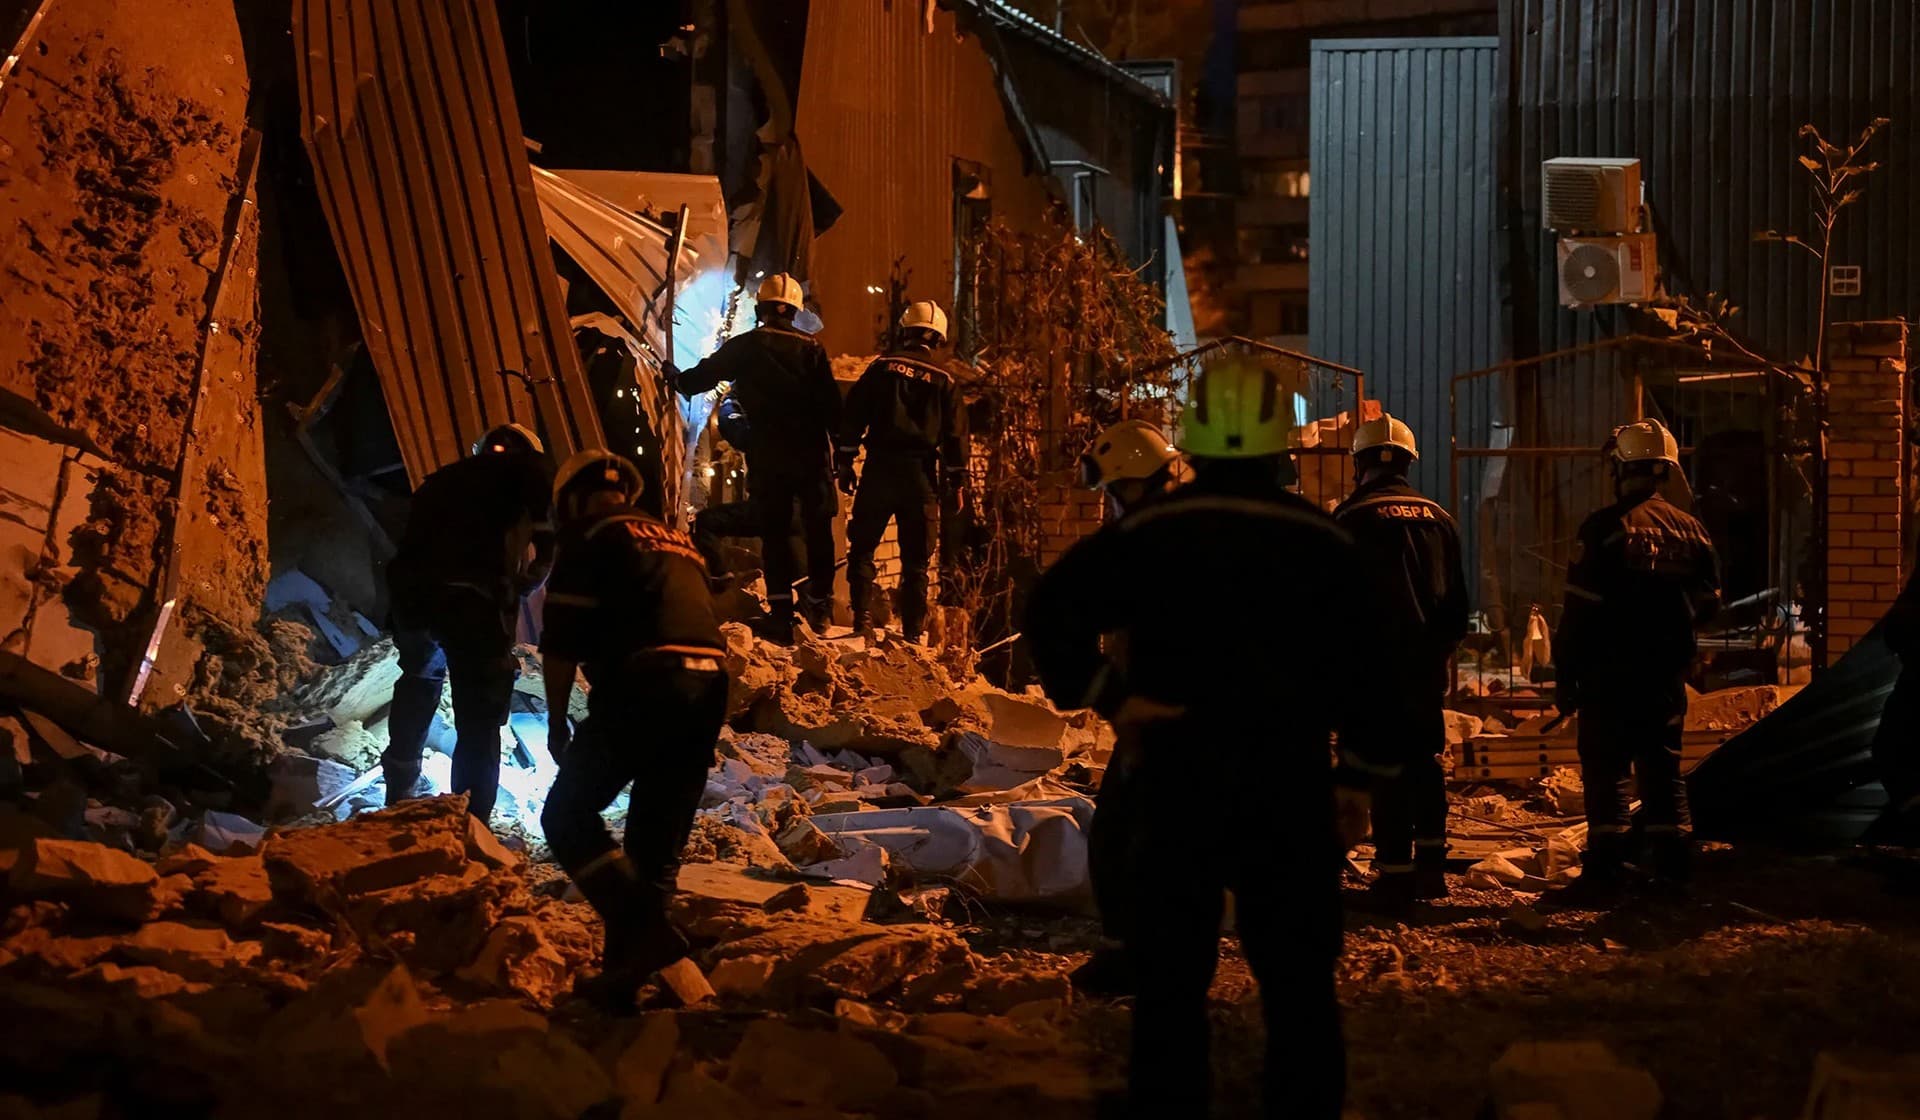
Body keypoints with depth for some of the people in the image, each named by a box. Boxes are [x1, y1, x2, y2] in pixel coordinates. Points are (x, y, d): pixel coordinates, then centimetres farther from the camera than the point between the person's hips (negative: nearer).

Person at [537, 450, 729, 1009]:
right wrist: (700, 737, 30)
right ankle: (630, 967, 12)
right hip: (709, 689, 7)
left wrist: (557, 721, 6)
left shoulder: (592, 535, 6)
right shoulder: (676, 540, 28)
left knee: (568, 816, 3)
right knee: (658, 838, 13)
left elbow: (562, 639, -2)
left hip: (645, 685, -7)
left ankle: (645, 929, -14)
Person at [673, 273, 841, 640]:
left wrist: (676, 376, 30)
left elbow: (702, 377, 9)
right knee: (818, 528, 9)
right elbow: (832, 405, -4)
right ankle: (818, 604, 8)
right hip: (810, 454, 0)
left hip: (765, 457, 0)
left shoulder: (744, 347, -1)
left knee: (773, 533, 5)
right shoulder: (811, 348, -1)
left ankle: (781, 614, 1)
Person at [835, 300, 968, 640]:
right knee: (916, 560, 6)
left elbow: (853, 416, 0)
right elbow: (956, 435, 8)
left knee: (862, 547, 8)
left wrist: (844, 462, 5)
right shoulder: (944, 380, 6)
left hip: (880, 470, -1)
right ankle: (913, 631, 5)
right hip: (922, 475, 1)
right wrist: (956, 484, 14)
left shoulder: (882, 366, 3)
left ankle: (862, 617, -4)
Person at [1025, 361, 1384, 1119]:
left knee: (1171, 981, 6)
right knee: (1299, 984, 8)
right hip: (1292, 789, 1)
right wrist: (1357, 777, 9)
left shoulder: (1146, 534, -2)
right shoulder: (1324, 542, 2)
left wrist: (1106, 694, -12)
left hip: (1176, 781, -1)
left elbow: (1053, 610, -13)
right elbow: (1361, 670, 4)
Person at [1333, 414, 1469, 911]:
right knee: (1426, 758, 16)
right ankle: (1431, 862, 17)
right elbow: (1458, 599, 13)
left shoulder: (1353, 517, -7)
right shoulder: (1437, 517, 9)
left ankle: (1395, 875, -4)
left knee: (1388, 763, -3)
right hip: (1429, 661, 5)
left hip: (1379, 661, -5)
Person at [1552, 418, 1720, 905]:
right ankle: (1672, 869, 14)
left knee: (1607, 773, -3)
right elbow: (1708, 600, 12)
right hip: (1667, 674, 5)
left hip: (1611, 671, -5)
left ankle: (1605, 876, -6)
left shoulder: (1605, 528, -12)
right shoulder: (1690, 529, 5)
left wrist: (1565, 676, -7)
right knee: (1664, 771, 12)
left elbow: (1580, 610, -12)